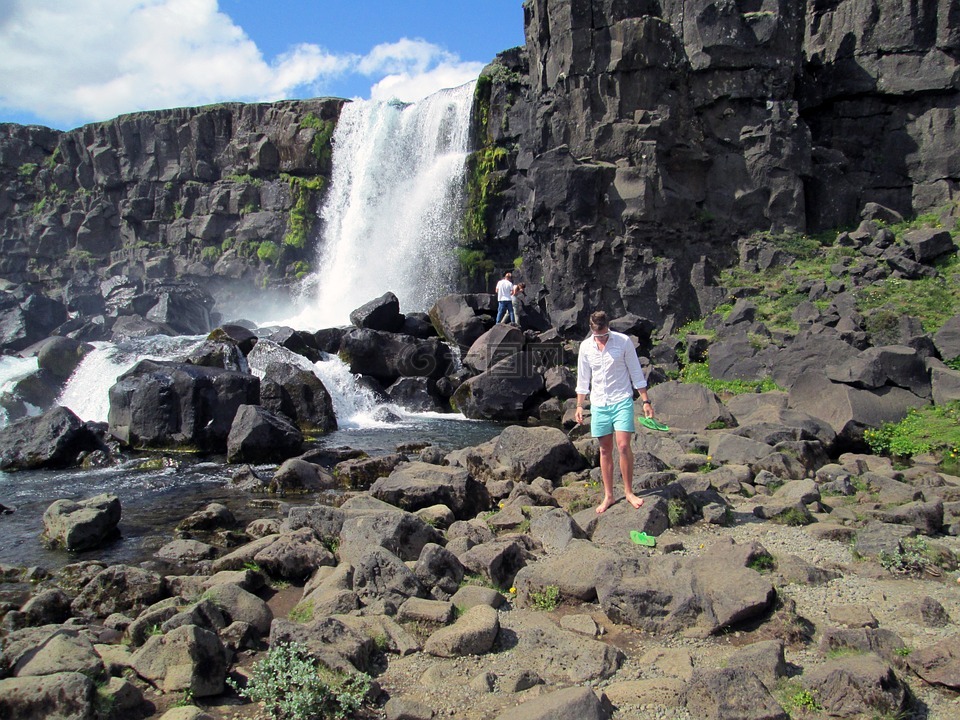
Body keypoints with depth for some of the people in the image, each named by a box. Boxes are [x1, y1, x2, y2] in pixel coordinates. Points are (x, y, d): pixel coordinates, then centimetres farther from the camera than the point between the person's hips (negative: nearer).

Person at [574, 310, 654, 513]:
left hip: (622, 401, -3)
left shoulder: (623, 341, -6)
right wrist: (579, 405, 8)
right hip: (599, 404, 3)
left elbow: (636, 373, -1)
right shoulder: (585, 347, 2)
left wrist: (646, 401, -2)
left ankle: (629, 492, 4)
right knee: (605, 450, 7)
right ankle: (608, 496, 16)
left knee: (623, 446, -12)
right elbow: (583, 379, 11)